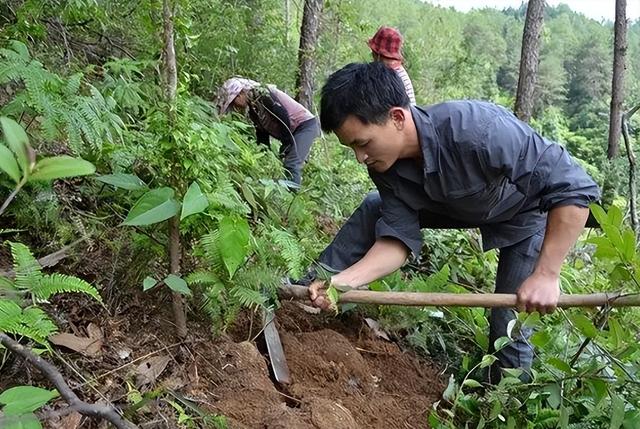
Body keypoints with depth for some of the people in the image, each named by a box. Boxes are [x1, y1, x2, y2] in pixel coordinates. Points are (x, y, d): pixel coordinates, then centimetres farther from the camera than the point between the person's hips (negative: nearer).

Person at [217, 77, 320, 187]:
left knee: (291, 165, -21)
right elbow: (262, 134, 15)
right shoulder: (253, 110, 12)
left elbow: (284, 119, -22)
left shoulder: (263, 94, -16)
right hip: (293, 131, 10)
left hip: (306, 124, -10)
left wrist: (286, 145, -17)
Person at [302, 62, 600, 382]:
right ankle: (309, 290, 11)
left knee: (510, 325, -10)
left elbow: (575, 188, -38)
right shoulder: (385, 164, -22)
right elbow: (399, 236, -21)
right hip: (460, 206, 5)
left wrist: (545, 275, -40)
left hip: (526, 214, -5)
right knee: (374, 209, -2)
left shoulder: (479, 131, -43)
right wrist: (344, 280, -36)